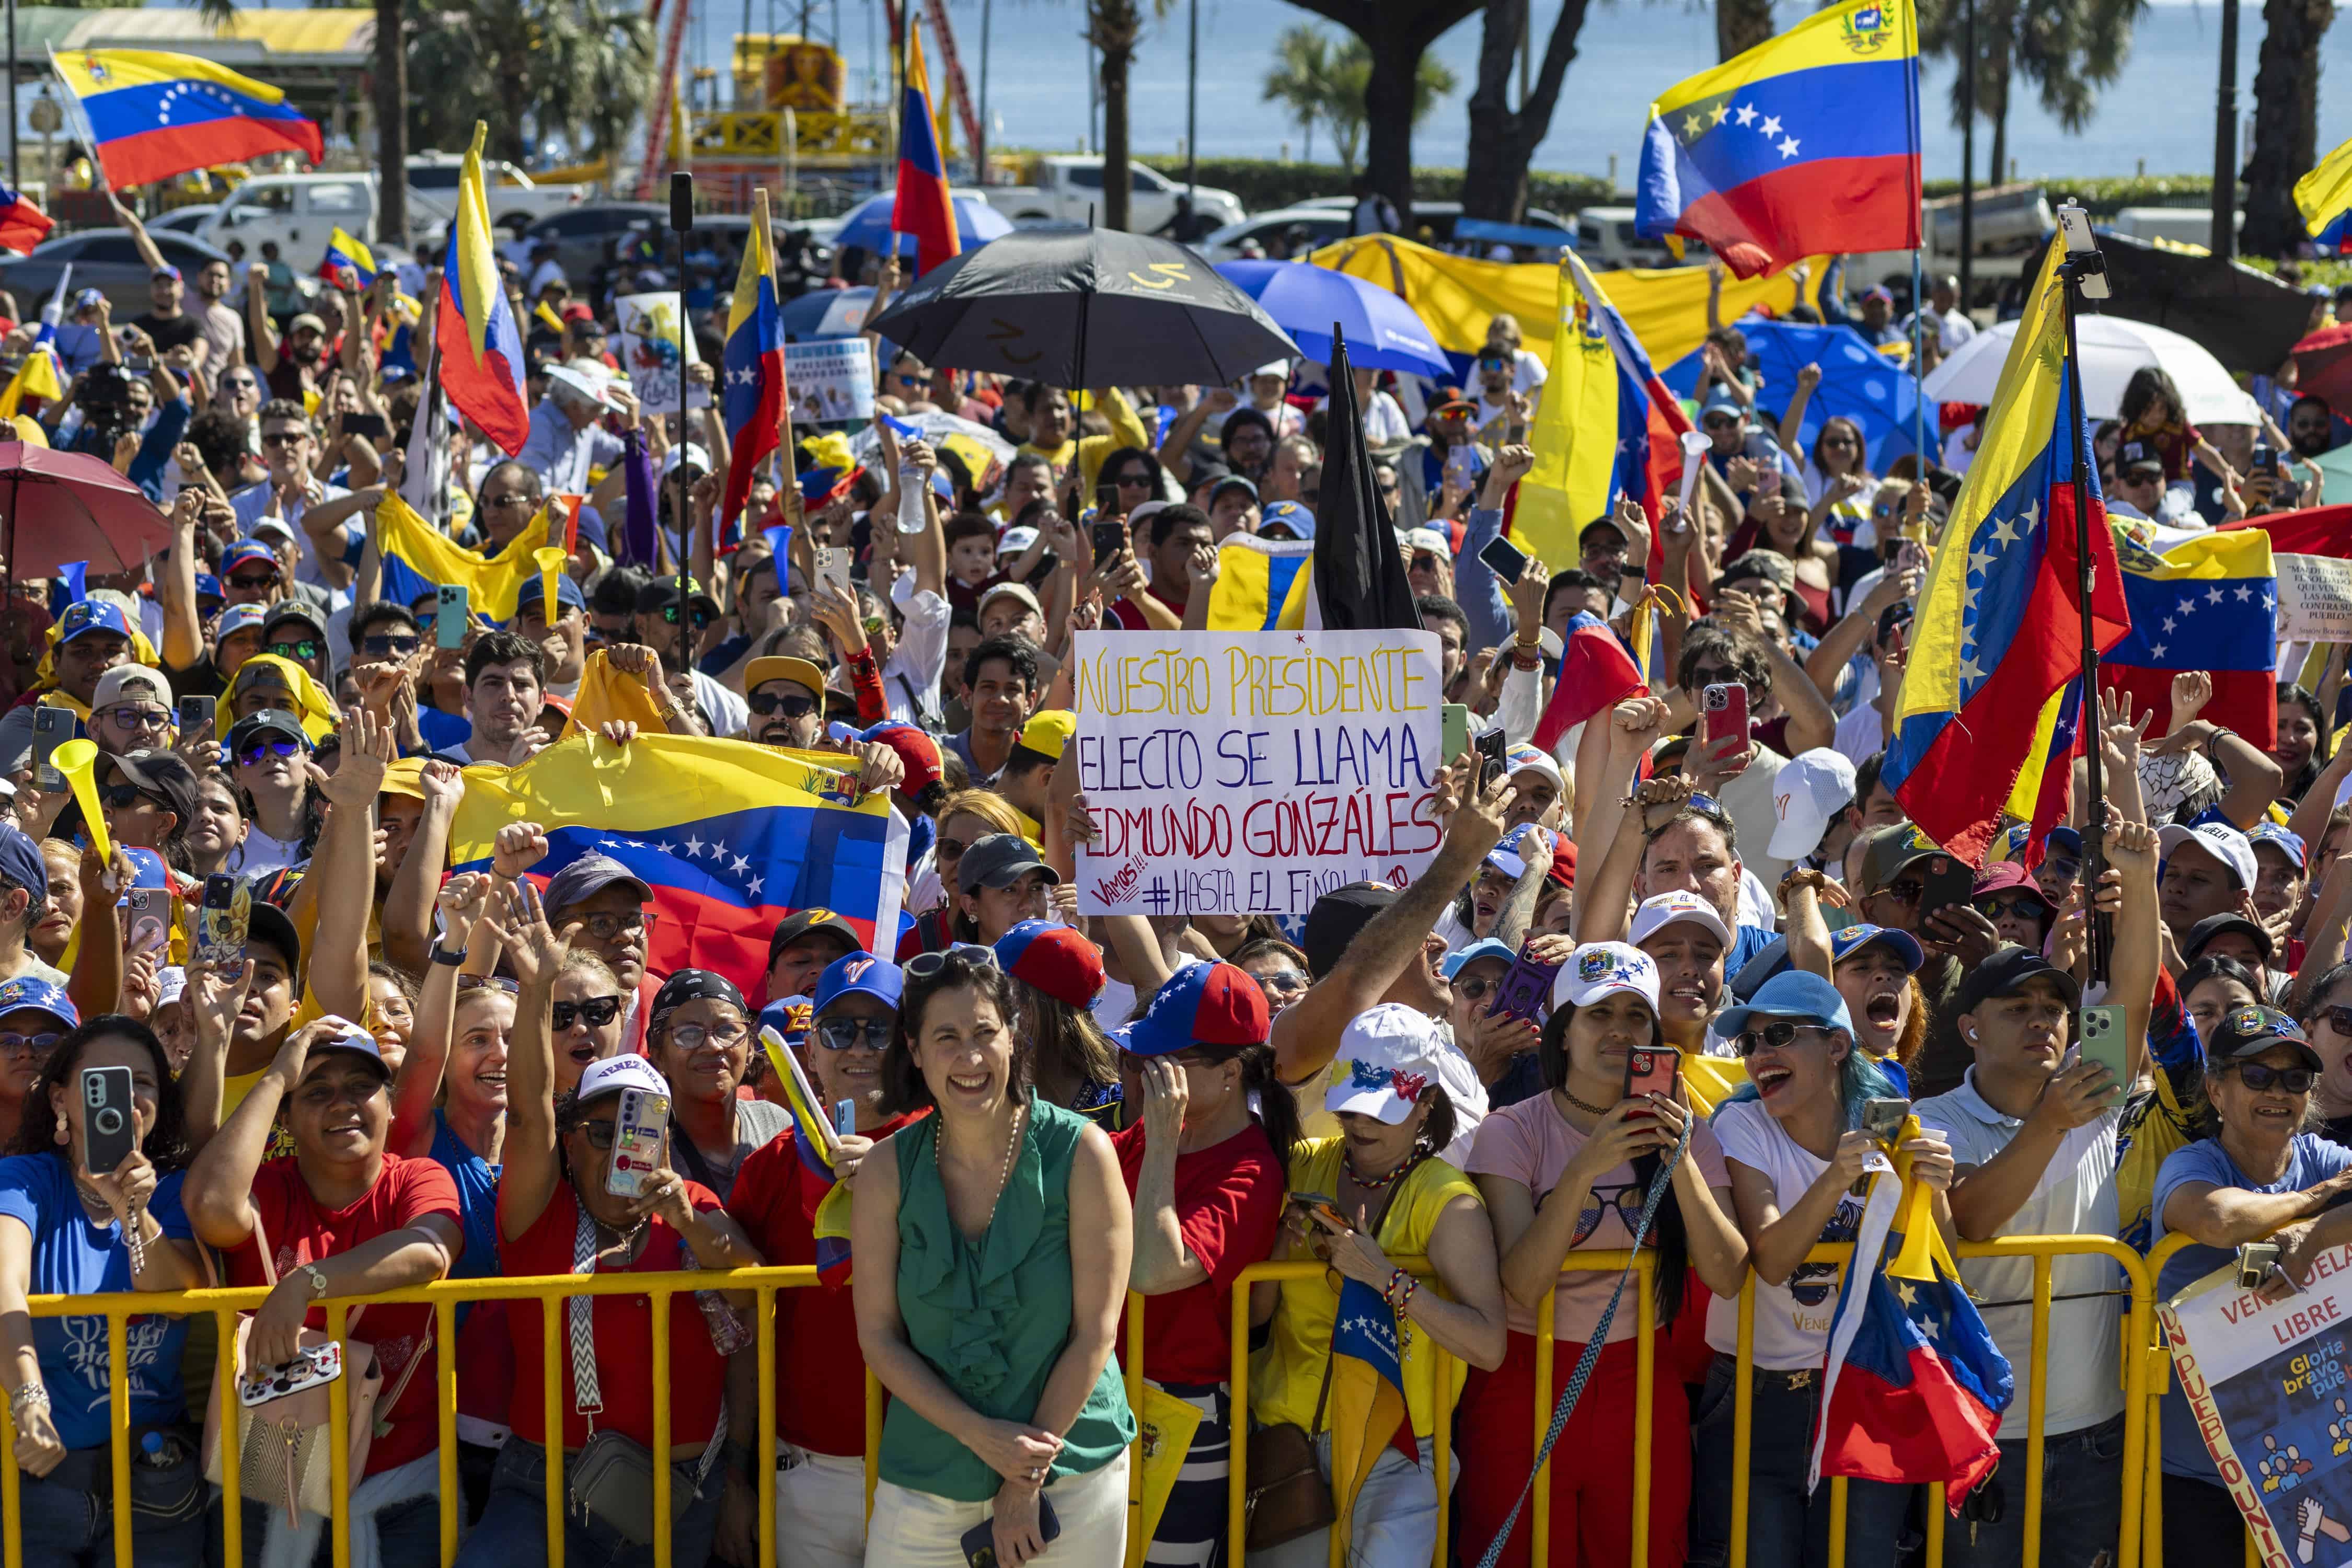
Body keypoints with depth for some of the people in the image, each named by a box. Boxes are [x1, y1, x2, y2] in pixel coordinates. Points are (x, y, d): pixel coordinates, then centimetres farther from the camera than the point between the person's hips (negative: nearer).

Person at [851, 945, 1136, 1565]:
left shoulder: (1081, 1153, -10)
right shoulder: (887, 1171, -3)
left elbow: (1094, 1331, -9)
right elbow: (878, 1335, -2)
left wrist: (1028, 1480, -10)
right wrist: (979, 1434, -14)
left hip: (1072, 1465, -2)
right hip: (926, 1474, 2)